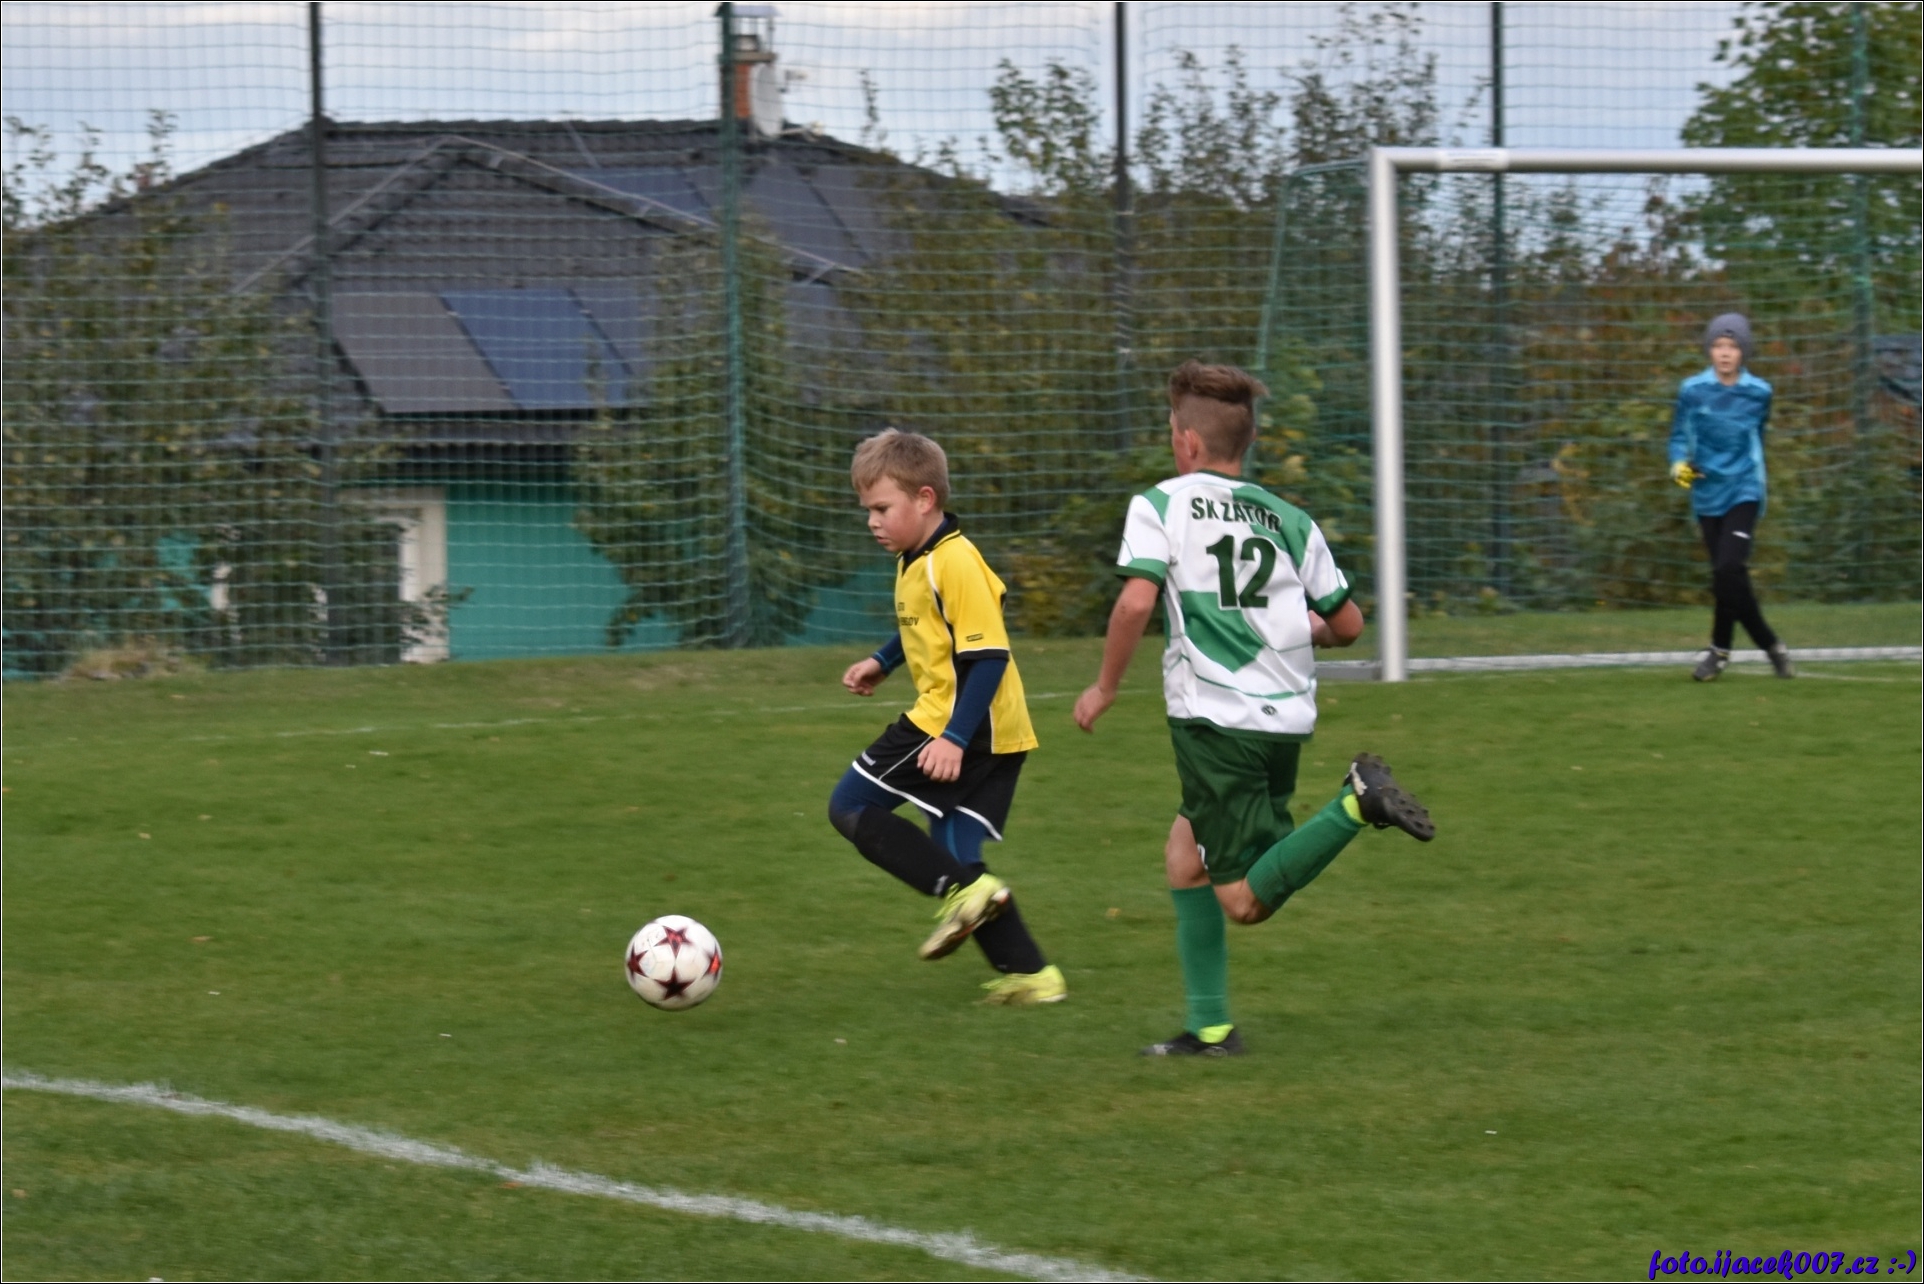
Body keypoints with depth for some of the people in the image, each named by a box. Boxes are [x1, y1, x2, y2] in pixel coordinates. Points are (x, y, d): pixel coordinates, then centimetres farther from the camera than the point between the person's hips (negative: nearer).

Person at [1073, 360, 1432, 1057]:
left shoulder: (1161, 505, -1)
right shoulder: (1290, 520, 12)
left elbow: (1136, 600, -16)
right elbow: (1347, 624, 13)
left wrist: (1104, 687, -3)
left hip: (1216, 722, -6)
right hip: (1289, 719, 6)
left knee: (1246, 900, -4)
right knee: (1185, 854, 20)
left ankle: (1356, 803, -24)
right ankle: (1210, 1027, 15)